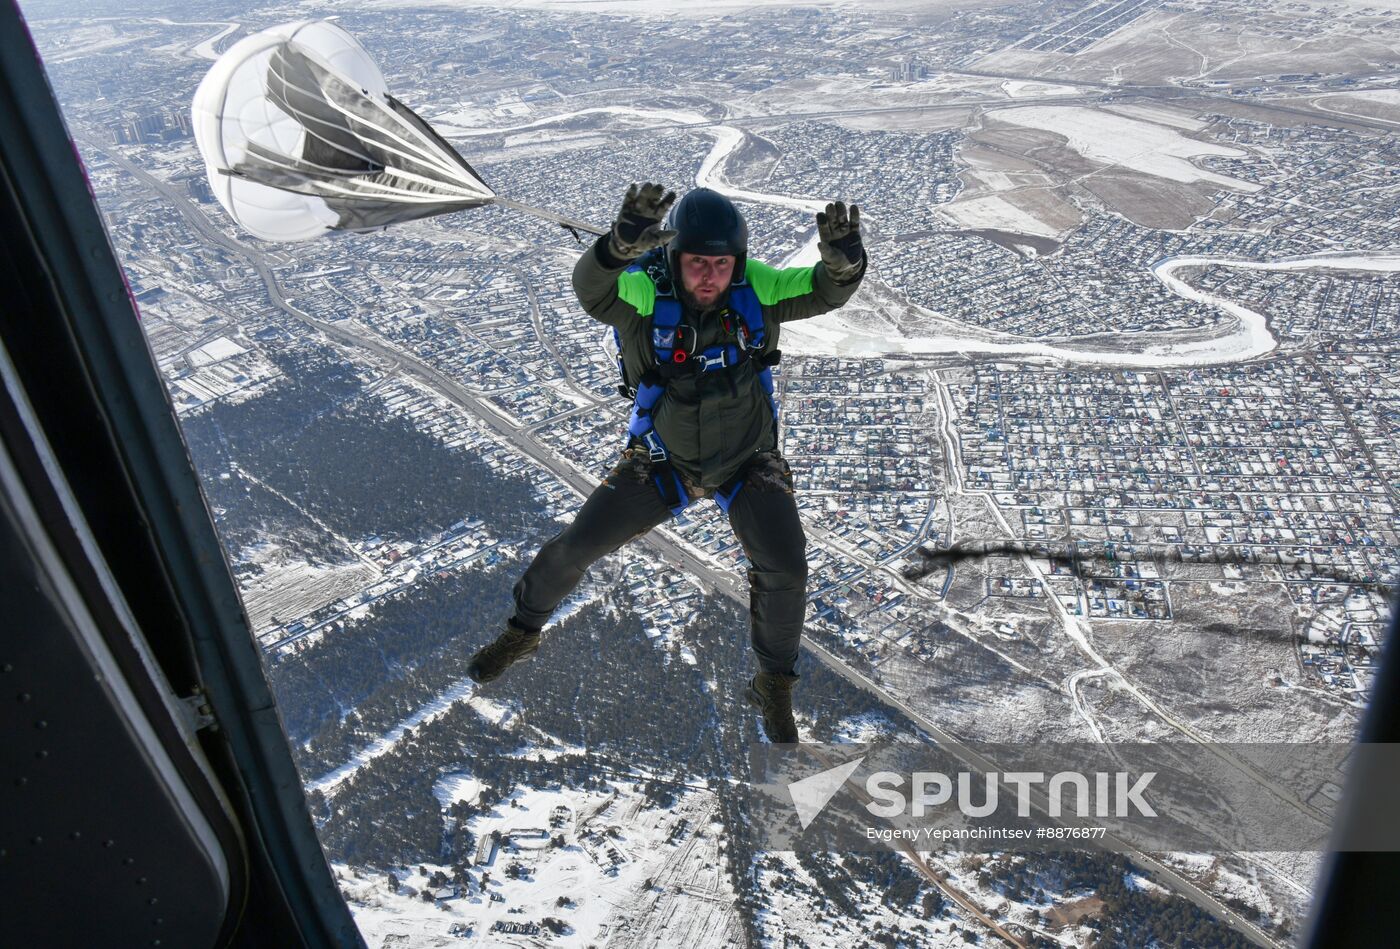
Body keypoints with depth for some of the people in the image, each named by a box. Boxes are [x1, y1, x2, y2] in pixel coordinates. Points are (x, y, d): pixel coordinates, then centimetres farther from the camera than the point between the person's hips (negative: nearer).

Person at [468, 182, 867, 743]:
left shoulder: (755, 286, -20)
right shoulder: (643, 292, -27)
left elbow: (826, 290, -27)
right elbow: (590, 286, -47)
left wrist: (843, 256, -51)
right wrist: (621, 245, -70)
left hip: (748, 460, 1)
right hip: (663, 459, 0)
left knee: (784, 568, -13)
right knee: (577, 544, 0)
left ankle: (774, 686, 16)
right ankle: (522, 633, 32)